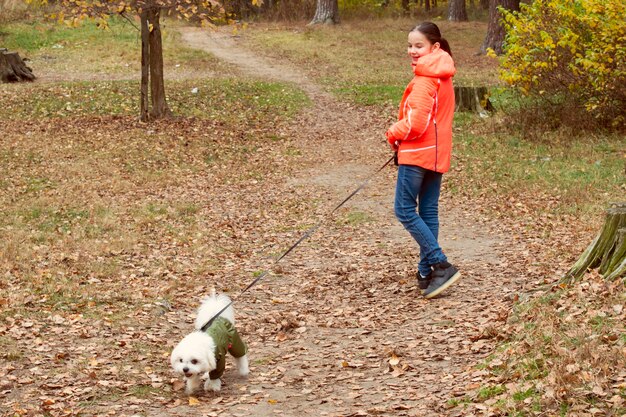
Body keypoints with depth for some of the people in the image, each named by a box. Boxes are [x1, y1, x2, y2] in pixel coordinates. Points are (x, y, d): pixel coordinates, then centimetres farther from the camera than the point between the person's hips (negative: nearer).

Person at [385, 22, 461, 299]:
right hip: (437, 153, 9)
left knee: (405, 210, -4)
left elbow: (416, 123, -22)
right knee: (428, 211, 11)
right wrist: (400, 134, 9)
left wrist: (393, 134, -4)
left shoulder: (424, 79, -17)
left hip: (417, 152, -9)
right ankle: (427, 273, 13)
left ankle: (440, 266, -9)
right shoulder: (443, 75, 11)